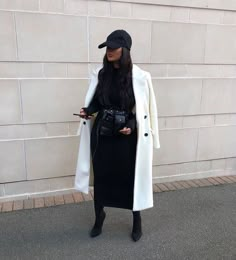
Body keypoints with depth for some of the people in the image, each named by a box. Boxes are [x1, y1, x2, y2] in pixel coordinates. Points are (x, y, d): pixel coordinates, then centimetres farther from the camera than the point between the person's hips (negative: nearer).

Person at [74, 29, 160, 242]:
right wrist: (88, 111, -10)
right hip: (101, 134, 3)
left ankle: (137, 220, 31)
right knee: (101, 175, 11)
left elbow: (145, 109, -4)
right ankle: (99, 216, 36)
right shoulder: (100, 74, 2)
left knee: (131, 176, 8)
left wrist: (132, 126, -18)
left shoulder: (139, 77, -9)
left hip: (127, 136, -3)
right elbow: (96, 101, 11)